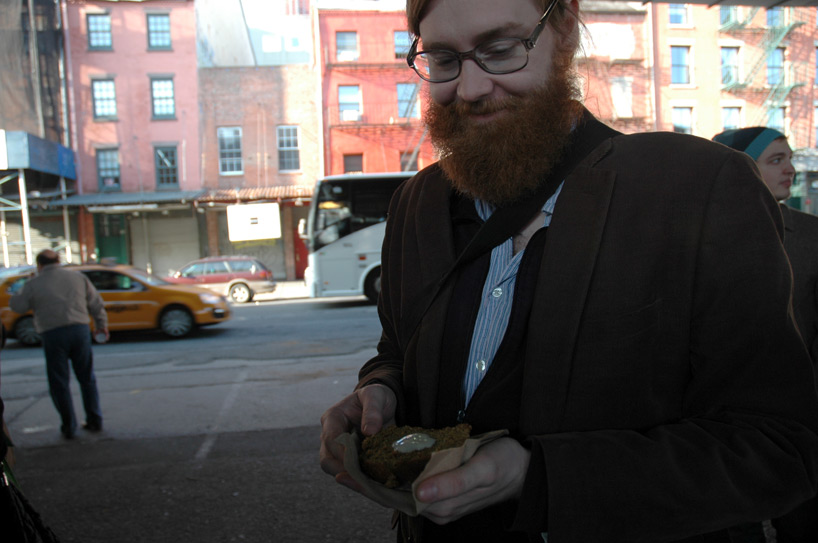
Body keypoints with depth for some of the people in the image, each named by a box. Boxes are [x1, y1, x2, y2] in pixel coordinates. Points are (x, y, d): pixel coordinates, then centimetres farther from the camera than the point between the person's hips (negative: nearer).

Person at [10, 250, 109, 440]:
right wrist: (102, 324, 25)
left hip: (53, 335, -3)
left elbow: (18, 306, 10)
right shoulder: (78, 277, 10)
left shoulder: (33, 284, 2)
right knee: (87, 379, 14)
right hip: (80, 330, 3)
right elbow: (96, 304, 12)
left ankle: (69, 428, 10)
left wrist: (13, 297, 31)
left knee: (59, 383, 7)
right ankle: (94, 421, 19)